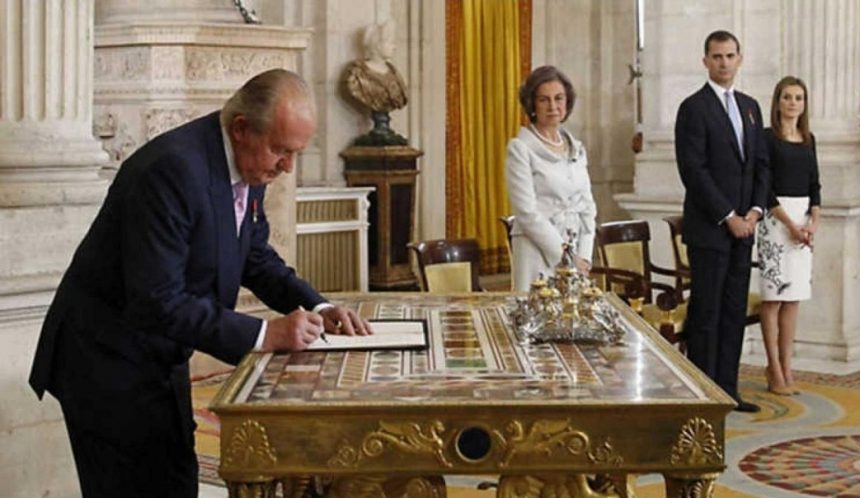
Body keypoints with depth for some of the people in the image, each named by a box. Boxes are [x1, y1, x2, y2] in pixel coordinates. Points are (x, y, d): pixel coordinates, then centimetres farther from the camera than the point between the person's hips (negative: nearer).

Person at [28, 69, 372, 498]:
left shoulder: (249, 167, -1)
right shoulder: (173, 168, -29)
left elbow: (257, 259, 11)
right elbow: (158, 301, -31)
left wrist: (318, 309, -5)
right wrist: (265, 335, -31)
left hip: (159, 356, 9)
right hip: (108, 361, -8)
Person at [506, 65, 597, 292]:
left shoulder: (576, 148, 13)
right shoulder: (520, 148, -5)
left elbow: (587, 206, 12)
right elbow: (527, 213, -11)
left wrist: (583, 256, -1)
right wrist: (564, 256, -12)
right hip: (539, 253, -5)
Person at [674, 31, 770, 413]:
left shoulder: (750, 106, 15)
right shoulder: (694, 108, -7)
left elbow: (761, 164, 16)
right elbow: (694, 170, -13)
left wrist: (755, 210, 1)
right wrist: (728, 217, -13)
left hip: (742, 227, 7)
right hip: (709, 228, -7)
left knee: (734, 311, 9)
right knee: (706, 313, -3)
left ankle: (727, 390, 16)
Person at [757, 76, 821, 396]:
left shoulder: (808, 140, 13)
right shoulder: (767, 137, -4)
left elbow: (814, 185, 13)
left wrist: (813, 221, -3)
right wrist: (789, 224, -15)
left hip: (804, 218, 6)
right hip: (775, 217, -6)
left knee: (794, 297, 6)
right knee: (774, 295, -3)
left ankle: (786, 368, 12)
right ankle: (774, 369, 3)